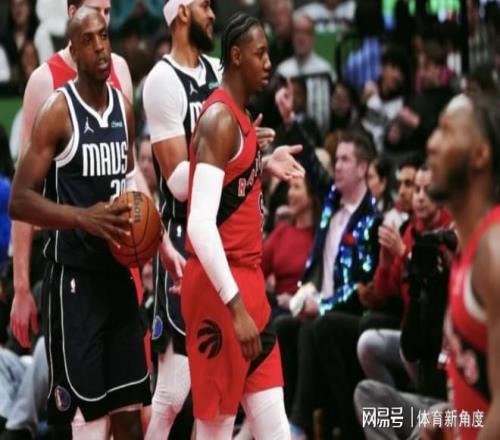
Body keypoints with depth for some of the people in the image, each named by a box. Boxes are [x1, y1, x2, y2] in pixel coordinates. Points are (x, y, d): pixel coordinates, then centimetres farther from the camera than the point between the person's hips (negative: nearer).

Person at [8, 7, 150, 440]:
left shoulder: (124, 108, 9)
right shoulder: (58, 112, -12)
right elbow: (19, 201, -16)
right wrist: (83, 218, -29)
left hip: (118, 272, 7)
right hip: (74, 276, -7)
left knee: (130, 404, 11)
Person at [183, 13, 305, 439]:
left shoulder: (239, 115, 13)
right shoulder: (220, 119, -16)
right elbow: (200, 225, -25)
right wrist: (235, 306, -28)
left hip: (248, 279, 9)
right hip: (220, 288, -9)